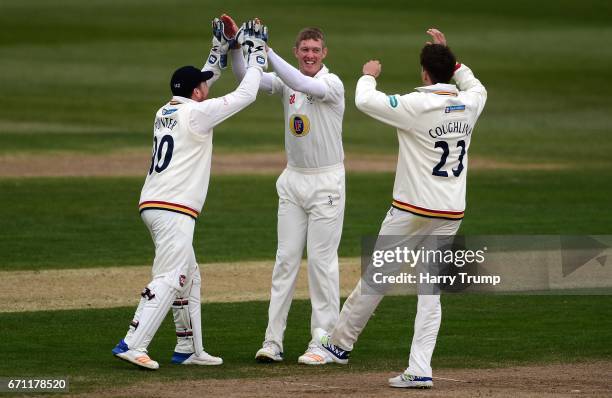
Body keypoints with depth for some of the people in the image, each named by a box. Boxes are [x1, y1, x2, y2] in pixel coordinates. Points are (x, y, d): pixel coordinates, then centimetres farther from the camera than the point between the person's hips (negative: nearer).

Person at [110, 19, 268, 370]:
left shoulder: (165, 112, 16)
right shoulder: (196, 113, -7)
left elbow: (205, 80, 34)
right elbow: (245, 94, -4)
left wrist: (221, 46, 30)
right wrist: (257, 52, 8)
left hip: (154, 206, 9)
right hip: (175, 210, -9)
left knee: (189, 278, 18)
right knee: (168, 280, -13)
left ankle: (189, 349, 19)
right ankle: (132, 345, -24)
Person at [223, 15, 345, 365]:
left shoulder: (332, 84, -12)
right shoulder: (286, 82, 5)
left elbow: (303, 83, -31)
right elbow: (246, 77, -5)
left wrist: (266, 50, -34)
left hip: (326, 182, -5)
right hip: (293, 179, 5)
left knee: (322, 261, -3)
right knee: (286, 259, 3)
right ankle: (273, 342, 2)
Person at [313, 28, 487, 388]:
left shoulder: (417, 106, -15)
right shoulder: (468, 104, 3)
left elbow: (365, 101, -11)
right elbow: (477, 87, 29)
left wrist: (369, 75, 10)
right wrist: (447, 55, 29)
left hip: (412, 210, -5)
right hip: (452, 213, 5)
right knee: (431, 288, 6)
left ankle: (340, 343, 23)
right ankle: (419, 369, -2)